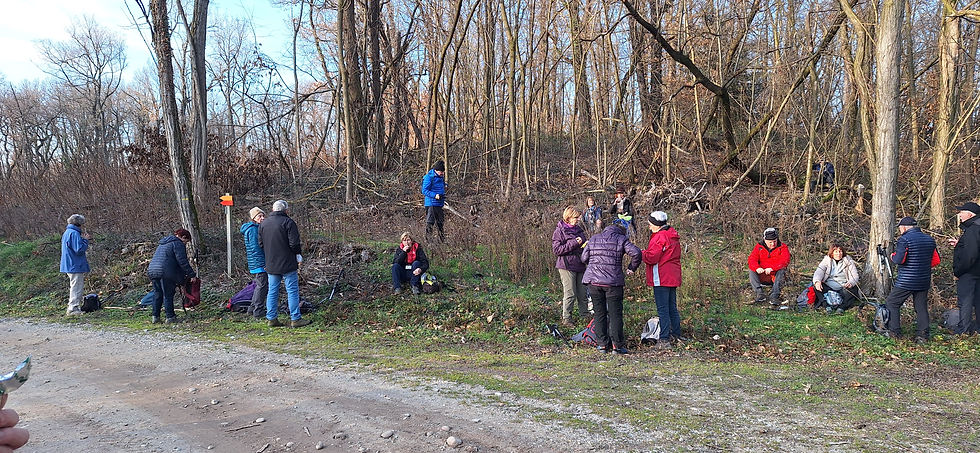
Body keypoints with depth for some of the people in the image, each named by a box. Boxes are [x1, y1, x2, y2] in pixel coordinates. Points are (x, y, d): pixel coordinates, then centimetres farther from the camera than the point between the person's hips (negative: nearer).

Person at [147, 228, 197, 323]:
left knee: (157, 294, 15)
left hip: (152, 271, 8)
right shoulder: (178, 244, -3)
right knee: (168, 295, -1)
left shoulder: (163, 243, 27)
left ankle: (155, 316, 17)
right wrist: (191, 274, -7)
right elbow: (182, 261, -11)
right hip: (165, 272, -8)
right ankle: (170, 317, 4)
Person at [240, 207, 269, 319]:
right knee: (262, 285, -5)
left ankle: (252, 308, 25)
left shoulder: (257, 228, 17)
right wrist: (263, 264, -21)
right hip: (259, 264, -10)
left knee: (260, 286, 17)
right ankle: (258, 311, 0)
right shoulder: (252, 229, -14)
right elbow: (255, 248, -20)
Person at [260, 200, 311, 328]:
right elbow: (294, 243, -14)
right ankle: (295, 319, -1)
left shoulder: (263, 223, 9)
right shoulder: (288, 222, -11)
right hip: (287, 264, -6)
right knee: (292, 291, -1)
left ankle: (271, 319, 14)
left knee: (272, 291, 11)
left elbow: (261, 244, 12)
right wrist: (298, 254, 2)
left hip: (271, 264, 6)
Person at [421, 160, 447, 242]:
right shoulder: (429, 177, -12)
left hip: (439, 204, 8)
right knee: (429, 222, -6)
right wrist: (435, 195, -24)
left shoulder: (441, 177, 14)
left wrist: (443, 197, 15)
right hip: (431, 204, -8)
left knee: (440, 222, 13)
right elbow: (424, 191, -15)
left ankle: (442, 240, 21)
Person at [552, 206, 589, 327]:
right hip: (567, 266, -6)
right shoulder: (559, 231, -6)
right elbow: (556, 250, -14)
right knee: (570, 294, -4)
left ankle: (585, 316, 20)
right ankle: (566, 318, 8)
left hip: (580, 266, 6)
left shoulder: (579, 230, 15)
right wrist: (574, 243, -18)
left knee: (583, 294, 8)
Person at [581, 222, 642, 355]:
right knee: (615, 314, 2)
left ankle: (602, 344, 11)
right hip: (613, 282, -3)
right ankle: (617, 345, 0)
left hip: (593, 280, 3)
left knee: (599, 313, 10)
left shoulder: (594, 239, 13)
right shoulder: (622, 239, 3)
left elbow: (584, 258, 11)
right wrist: (632, 268, 5)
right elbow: (636, 253, -9)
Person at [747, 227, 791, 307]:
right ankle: (759, 294, -30)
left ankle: (774, 296, -41)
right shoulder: (759, 247, 4)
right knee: (751, 270, -20)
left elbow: (785, 261, -19)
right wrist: (757, 268, -31)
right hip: (763, 276, 2)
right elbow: (752, 259, -7)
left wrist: (772, 268, -34)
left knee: (782, 270, -32)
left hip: (776, 276, -2)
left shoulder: (782, 247, -3)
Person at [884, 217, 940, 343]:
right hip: (924, 281, 7)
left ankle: (894, 332, 3)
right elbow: (936, 261, 15)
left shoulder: (904, 239, -12)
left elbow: (899, 259, -20)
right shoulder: (930, 240, 10)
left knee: (891, 304, 5)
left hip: (906, 281, -7)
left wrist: (892, 256, 1)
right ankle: (923, 335, 9)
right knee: (921, 307, 11)